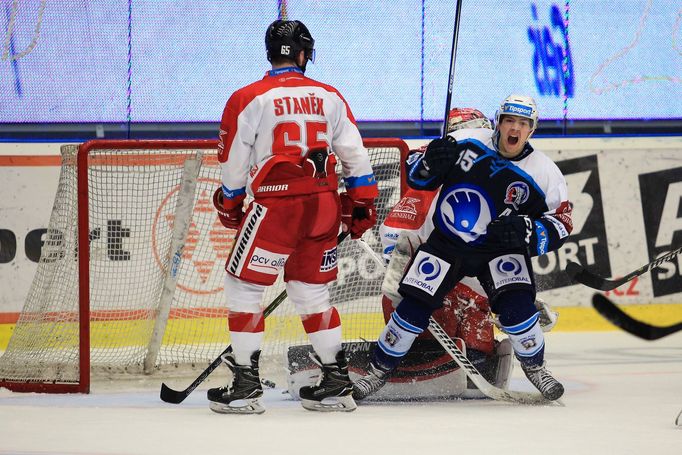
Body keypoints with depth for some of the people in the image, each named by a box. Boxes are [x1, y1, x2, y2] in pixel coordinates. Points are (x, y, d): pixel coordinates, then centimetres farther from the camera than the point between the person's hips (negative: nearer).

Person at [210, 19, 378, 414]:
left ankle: (246, 386, 1)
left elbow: (234, 163, 1)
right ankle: (337, 384, 15)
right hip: (323, 206, 5)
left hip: (275, 207, -5)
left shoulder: (249, 99, -4)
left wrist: (230, 205, 17)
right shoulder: (329, 97, 9)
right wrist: (362, 203, 18)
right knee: (313, 292, 16)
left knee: (244, 287, 5)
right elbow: (355, 154, 9)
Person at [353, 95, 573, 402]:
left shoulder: (544, 172, -11)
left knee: (515, 305, -21)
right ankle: (380, 369, 12)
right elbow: (415, 175, -2)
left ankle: (535, 367, 6)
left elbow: (559, 225, -9)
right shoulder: (467, 142, -10)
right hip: (446, 243, 1)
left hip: (500, 248, -1)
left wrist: (525, 230, -27)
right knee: (415, 305, -7)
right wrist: (429, 163, -26)